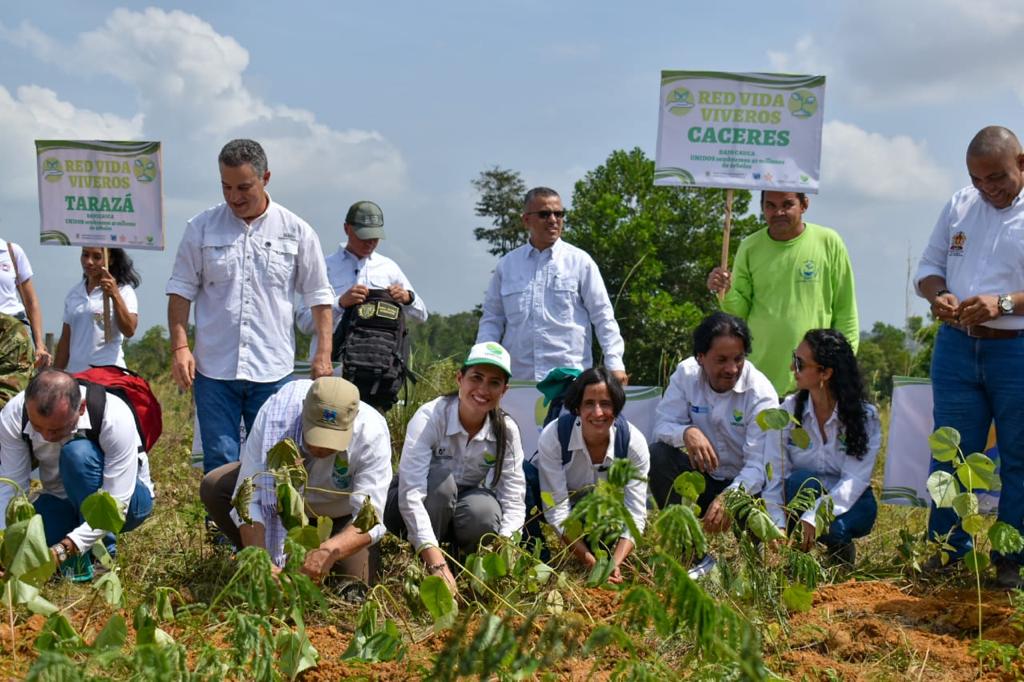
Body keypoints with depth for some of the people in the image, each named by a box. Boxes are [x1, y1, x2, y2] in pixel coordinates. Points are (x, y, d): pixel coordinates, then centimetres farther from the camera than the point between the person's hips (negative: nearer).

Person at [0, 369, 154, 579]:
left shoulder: (115, 417, -33)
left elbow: (115, 506, -32)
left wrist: (63, 550, -42)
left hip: (127, 500, -4)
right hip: (64, 503, 4)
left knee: (78, 453, -34)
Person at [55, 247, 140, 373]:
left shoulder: (123, 291, 0)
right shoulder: (74, 292, 16)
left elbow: (129, 331, -14)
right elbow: (65, 340, 18)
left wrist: (114, 295, -22)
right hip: (75, 374, 5)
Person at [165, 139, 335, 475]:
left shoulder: (296, 232, 3)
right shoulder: (201, 228, 3)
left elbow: (319, 296, 7)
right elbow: (181, 290, 6)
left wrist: (324, 353, 0)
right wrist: (180, 347, -5)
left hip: (273, 371, 0)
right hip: (214, 369, 0)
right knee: (219, 463, 3)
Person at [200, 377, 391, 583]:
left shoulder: (372, 434, -38)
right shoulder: (274, 416, -37)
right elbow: (249, 497, -36)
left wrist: (330, 551, -61)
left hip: (340, 511, -1)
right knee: (214, 487, -20)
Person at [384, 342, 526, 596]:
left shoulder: (507, 431, -14)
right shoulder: (430, 417, -26)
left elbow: (514, 499, -19)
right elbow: (410, 492, -37)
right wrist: (436, 563, -48)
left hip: (461, 511, 2)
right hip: (414, 513, -2)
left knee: (485, 508, -32)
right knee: (439, 475, -34)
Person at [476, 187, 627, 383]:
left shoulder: (580, 261, 6)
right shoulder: (506, 265, 12)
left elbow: (603, 317, 5)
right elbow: (492, 319, 17)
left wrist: (615, 364, -4)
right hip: (518, 380, 2)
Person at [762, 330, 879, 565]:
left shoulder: (865, 416, -13)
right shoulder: (788, 410, -9)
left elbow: (855, 479, -22)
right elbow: (773, 475, -14)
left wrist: (813, 517, -36)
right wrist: (778, 525, -29)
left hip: (848, 503, -1)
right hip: (799, 496, 1)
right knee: (801, 481, -33)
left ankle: (840, 545, -1)